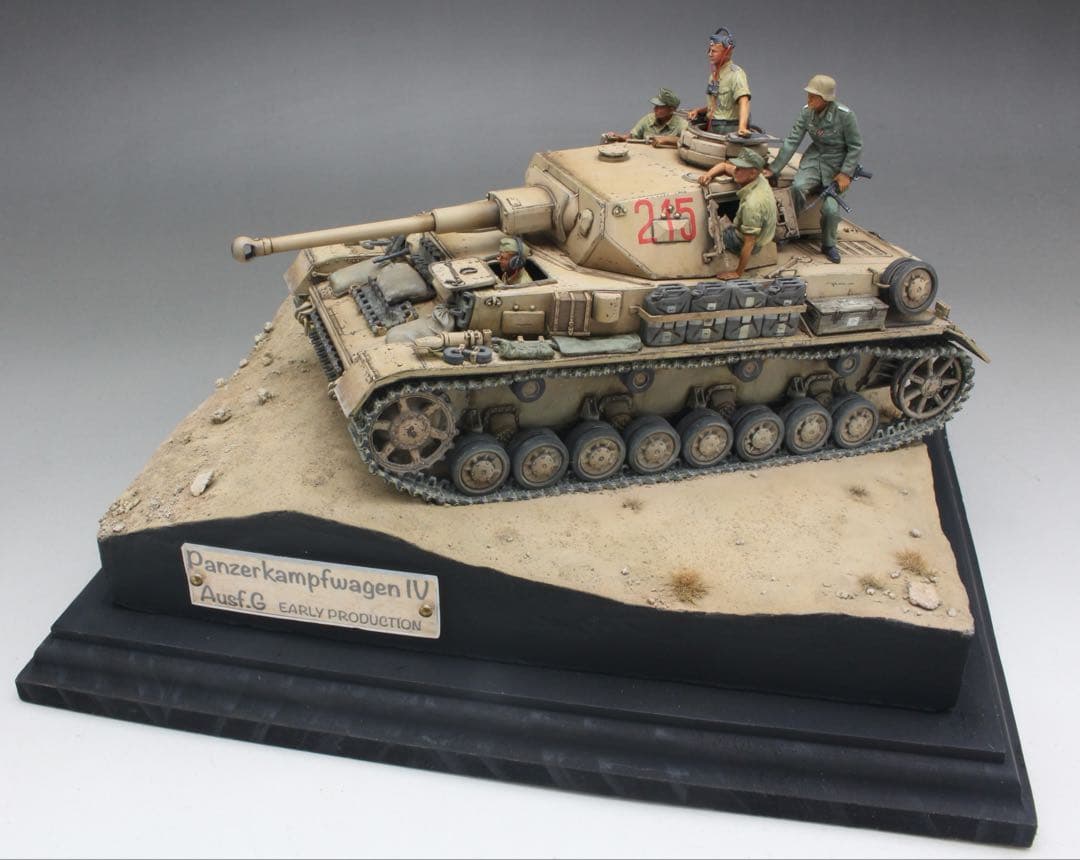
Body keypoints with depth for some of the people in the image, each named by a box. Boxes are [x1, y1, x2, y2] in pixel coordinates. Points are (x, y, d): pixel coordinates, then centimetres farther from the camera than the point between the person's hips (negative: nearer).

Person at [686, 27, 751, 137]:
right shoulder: (714, 74, 15)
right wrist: (698, 111, 10)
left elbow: (744, 101, -28)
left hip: (729, 131, -8)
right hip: (712, 129, 8)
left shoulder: (736, 74, -14)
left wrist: (742, 128, -43)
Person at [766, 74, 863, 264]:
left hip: (837, 163, -3)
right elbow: (792, 141, -7)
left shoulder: (845, 115, -20)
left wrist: (846, 173, -16)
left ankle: (828, 245, 13)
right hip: (814, 158, 3)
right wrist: (773, 169, -11)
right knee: (798, 187, -27)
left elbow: (855, 146, -10)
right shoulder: (806, 112, -9)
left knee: (831, 208, -15)